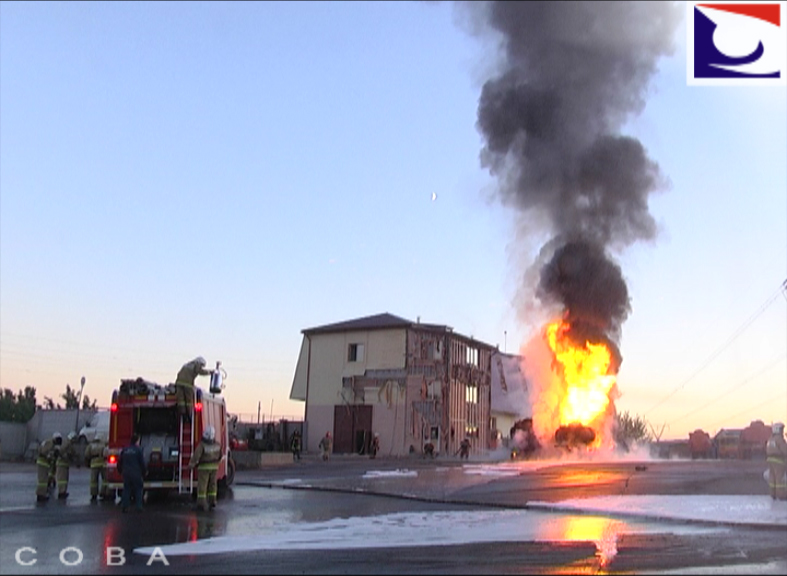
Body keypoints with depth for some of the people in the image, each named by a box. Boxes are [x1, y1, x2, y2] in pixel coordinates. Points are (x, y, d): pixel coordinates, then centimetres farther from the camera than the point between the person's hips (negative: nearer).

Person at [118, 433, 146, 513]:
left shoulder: (124, 450, 8)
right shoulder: (138, 450, -7)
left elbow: (119, 462, 14)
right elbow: (142, 463, -6)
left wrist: (121, 472, 27)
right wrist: (143, 474, 4)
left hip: (126, 473, 4)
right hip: (136, 474, -4)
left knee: (126, 489, 10)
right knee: (138, 490, 5)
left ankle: (125, 507, 7)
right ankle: (139, 507, 1)